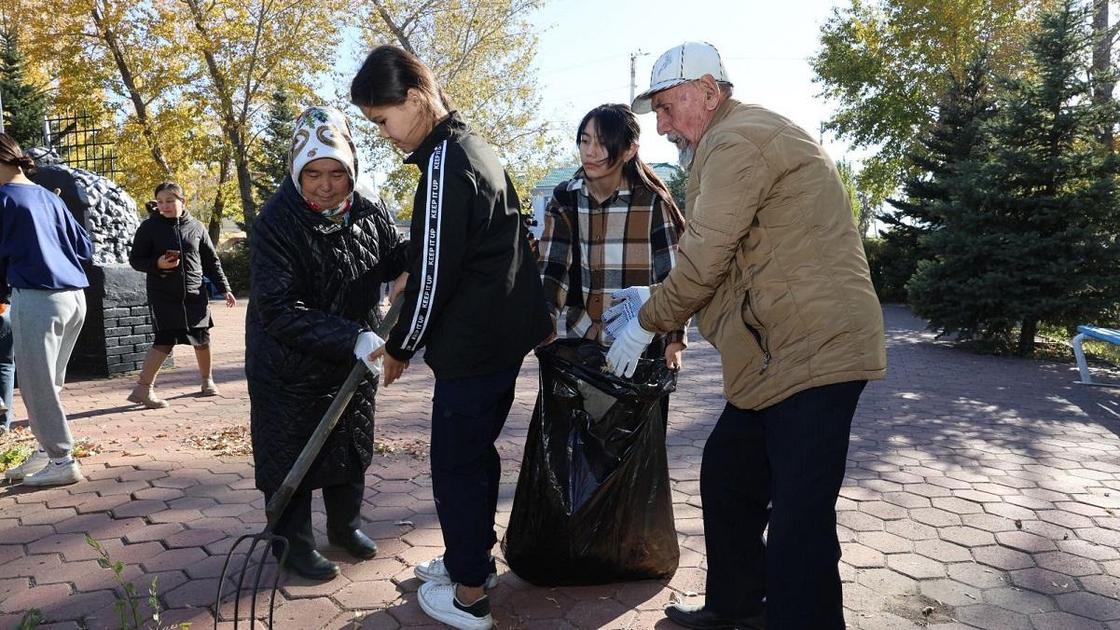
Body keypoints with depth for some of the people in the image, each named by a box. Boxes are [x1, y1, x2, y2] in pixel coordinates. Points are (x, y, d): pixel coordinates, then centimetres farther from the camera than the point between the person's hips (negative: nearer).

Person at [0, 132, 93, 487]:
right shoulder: (49, 197, 16)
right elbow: (86, 249, 17)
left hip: (37, 299, -8)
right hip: (74, 297, 8)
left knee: (36, 386, 1)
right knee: (48, 383, 16)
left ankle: (63, 461, 4)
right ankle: (47, 451, 22)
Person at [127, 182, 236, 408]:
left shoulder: (196, 227, 5)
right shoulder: (149, 227, -2)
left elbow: (211, 261, 10)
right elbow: (135, 259, 1)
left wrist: (224, 288, 7)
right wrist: (157, 264, -18)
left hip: (195, 294, 3)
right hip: (163, 296, -3)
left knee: (202, 338, 10)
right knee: (165, 340, -12)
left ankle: (207, 379, 31)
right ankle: (143, 388, -3)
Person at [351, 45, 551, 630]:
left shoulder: (445, 165, -18)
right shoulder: (472, 147, 13)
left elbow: (434, 274, -17)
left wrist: (400, 346, -5)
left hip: (475, 341, -10)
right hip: (506, 329, 10)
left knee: (455, 462, 2)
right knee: (476, 451, 20)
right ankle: (475, 556, 36)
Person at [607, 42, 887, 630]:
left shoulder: (737, 141, -13)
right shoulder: (742, 140, 21)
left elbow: (703, 258, -17)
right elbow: (726, 257, 21)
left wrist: (647, 323, -3)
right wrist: (653, 303, 16)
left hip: (813, 351, -11)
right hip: (783, 350, 11)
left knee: (798, 520, -5)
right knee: (726, 474, 18)